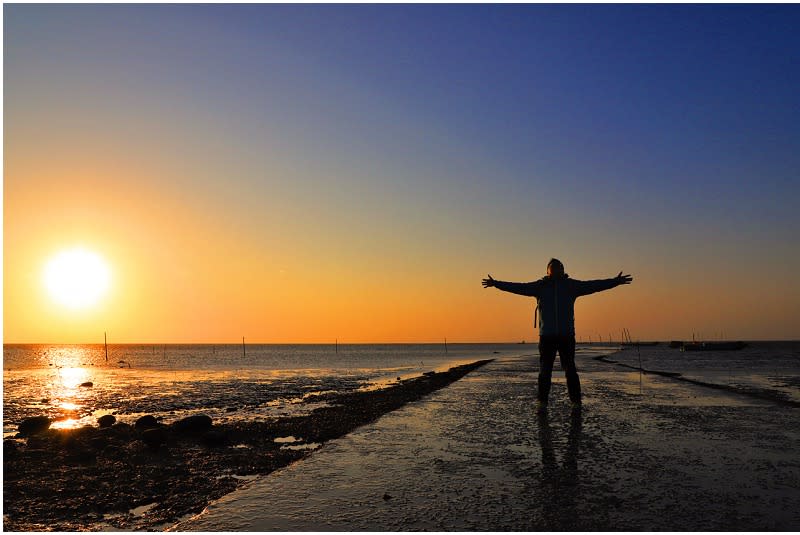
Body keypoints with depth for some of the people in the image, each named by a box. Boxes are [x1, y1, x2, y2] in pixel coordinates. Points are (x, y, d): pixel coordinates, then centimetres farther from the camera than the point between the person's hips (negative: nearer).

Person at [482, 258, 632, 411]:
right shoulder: (540, 286, 7)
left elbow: (593, 285, 6)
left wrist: (615, 281, 2)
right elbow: (518, 287, 6)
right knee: (545, 371, 3)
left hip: (567, 335, 0)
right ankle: (541, 402, 10)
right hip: (546, 336, 0)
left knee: (570, 370, 2)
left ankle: (576, 401, 12)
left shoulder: (571, 285, 8)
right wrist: (496, 283, 1)